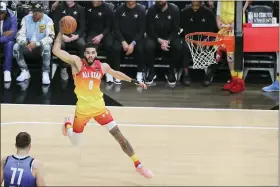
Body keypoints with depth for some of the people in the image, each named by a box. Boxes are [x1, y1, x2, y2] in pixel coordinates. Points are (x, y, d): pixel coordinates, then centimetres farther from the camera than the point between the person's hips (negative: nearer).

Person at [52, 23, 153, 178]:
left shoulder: (102, 66, -2)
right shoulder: (77, 62, -13)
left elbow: (116, 74, 20)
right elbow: (56, 51, -20)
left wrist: (134, 81, 22)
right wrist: (61, 32, -23)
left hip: (99, 107, 2)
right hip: (83, 109, -2)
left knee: (118, 135, -6)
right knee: (75, 143, 12)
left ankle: (138, 165, 0)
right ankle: (68, 124, 48)